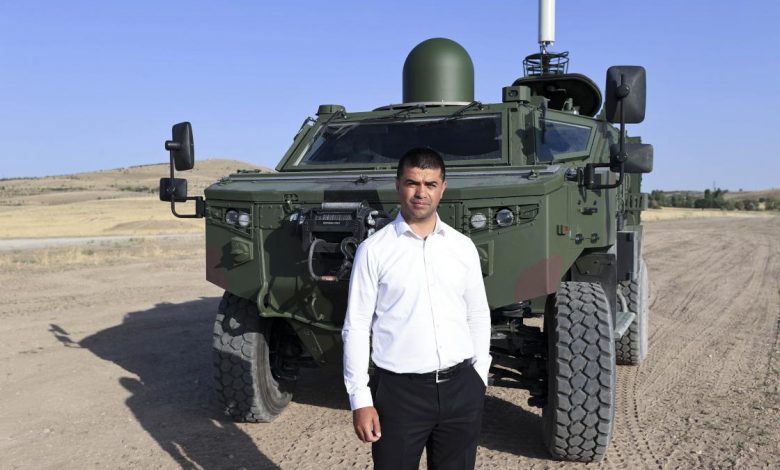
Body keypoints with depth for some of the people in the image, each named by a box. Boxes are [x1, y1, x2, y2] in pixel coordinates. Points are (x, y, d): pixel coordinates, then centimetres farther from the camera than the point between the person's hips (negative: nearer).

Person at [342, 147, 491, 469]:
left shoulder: (463, 246, 5)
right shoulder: (374, 250, -5)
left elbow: (479, 316, 11)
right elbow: (356, 327, -5)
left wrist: (480, 378, 9)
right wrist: (360, 399, -8)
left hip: (461, 388, 3)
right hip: (400, 391, -3)